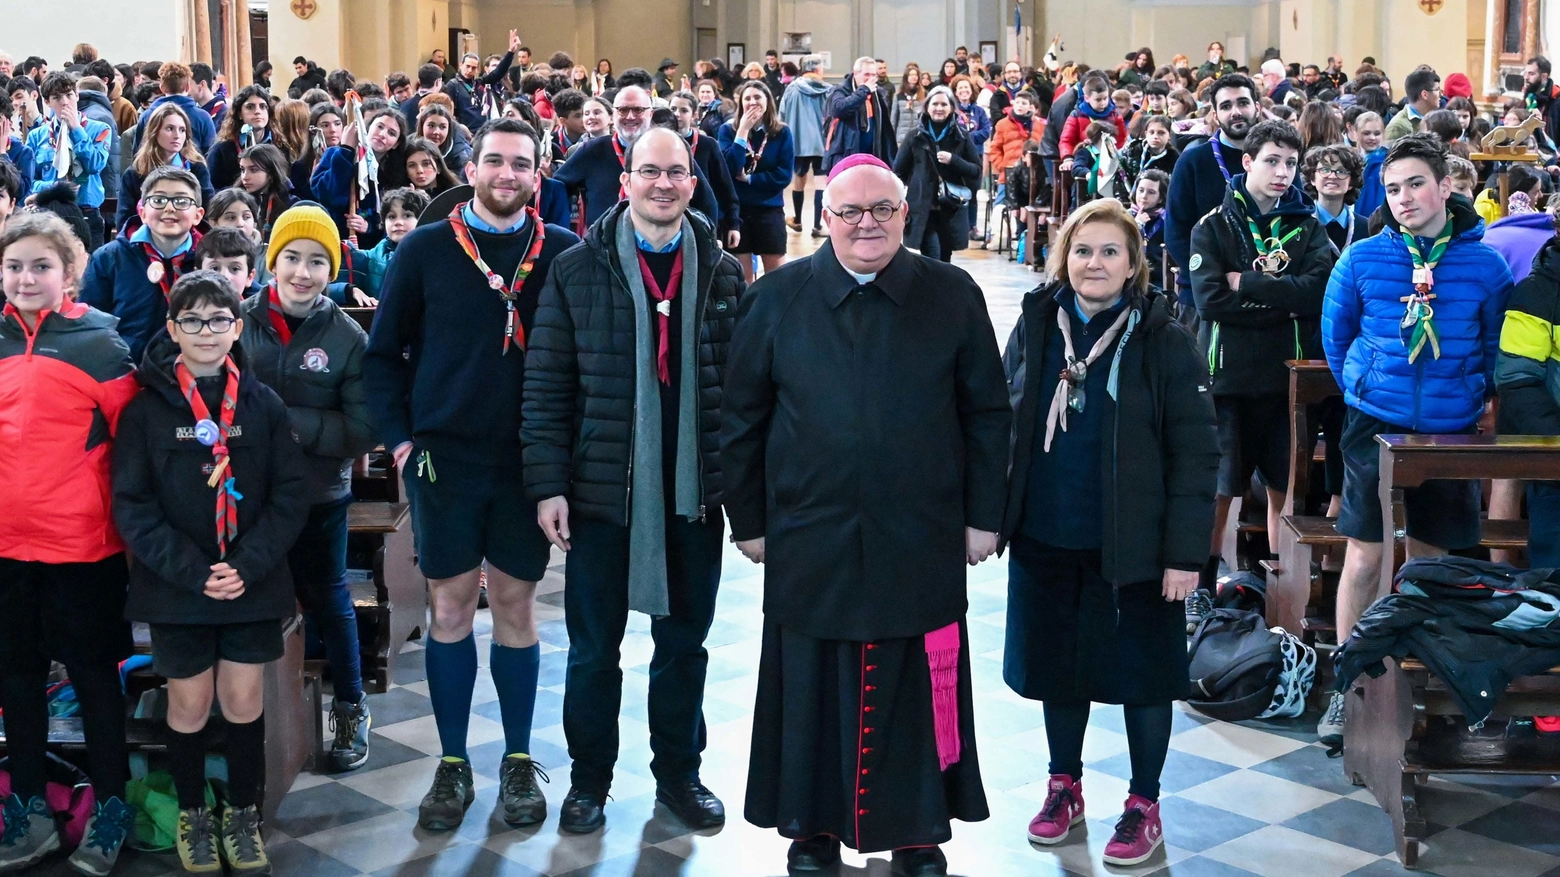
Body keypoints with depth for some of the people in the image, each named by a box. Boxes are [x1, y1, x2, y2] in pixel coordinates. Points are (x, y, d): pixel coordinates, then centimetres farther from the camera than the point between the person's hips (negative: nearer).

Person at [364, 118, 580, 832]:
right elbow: (383, 353, 5)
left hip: (529, 460, 0)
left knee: (515, 605, 8)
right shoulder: (425, 251, 1)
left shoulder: (565, 253, 1)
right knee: (449, 606, 5)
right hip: (444, 456, 0)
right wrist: (400, 438, -4)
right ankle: (452, 765, 16)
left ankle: (519, 761, 19)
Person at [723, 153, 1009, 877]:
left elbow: (987, 415, 5)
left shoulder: (953, 296, 2)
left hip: (922, 542, 0)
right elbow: (742, 417, 6)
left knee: (915, 688, 7)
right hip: (810, 540, 0)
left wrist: (984, 517, 2)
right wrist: (748, 519, 5)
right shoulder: (779, 296, 2)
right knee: (815, 687, 9)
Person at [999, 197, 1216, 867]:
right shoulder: (1036, 327, 1)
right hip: (1044, 540, 4)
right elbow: (1004, 426, 7)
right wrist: (994, 516, 3)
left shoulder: (1162, 339, -10)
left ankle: (1143, 805, 25)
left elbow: (1195, 452, -11)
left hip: (1131, 545, -3)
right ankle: (1065, 785, 35)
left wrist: (1185, 553, -14)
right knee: (1058, 665, 16)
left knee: (1140, 672, 8)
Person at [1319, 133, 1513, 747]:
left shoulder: (1486, 266, -2)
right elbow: (1335, 335, 10)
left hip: (1451, 430, 1)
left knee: (1430, 558, 10)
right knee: (1363, 558, 0)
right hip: (1375, 426, -1)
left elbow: (1494, 347, 10)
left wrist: (1466, 396, 3)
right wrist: (1363, 390, 9)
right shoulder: (1362, 259, -3)